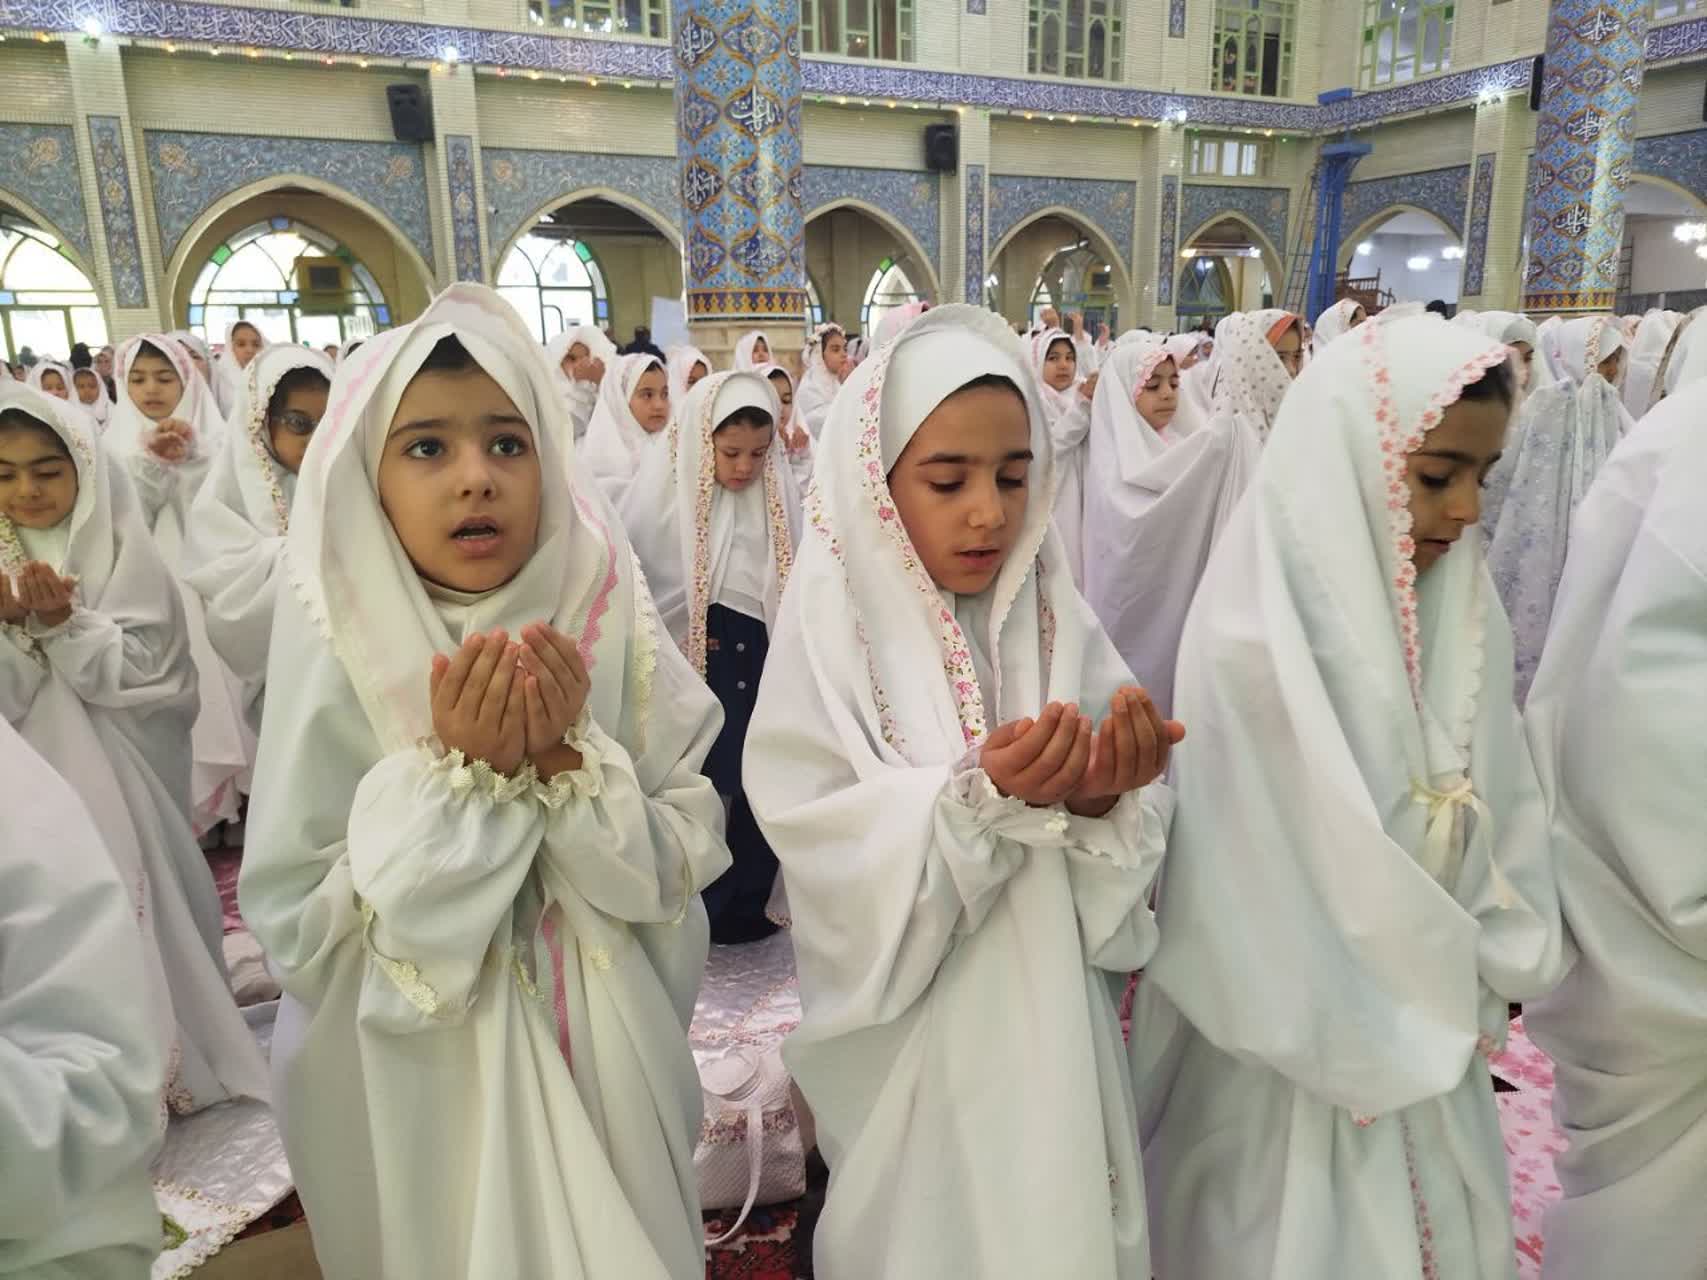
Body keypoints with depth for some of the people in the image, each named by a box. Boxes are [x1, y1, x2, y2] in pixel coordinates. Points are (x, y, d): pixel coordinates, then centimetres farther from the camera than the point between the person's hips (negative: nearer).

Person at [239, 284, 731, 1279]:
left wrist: (571, 759, -25)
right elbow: (300, 936, -13)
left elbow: (681, 871, -9)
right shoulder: (338, 660, -15)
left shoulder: (613, 627, -11)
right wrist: (456, 777, -24)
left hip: (614, 1057, 2)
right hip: (431, 1084, -2)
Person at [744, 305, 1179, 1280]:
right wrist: (980, 799, -32)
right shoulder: (835, 633, -14)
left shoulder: (1056, 619, -5)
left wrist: (1103, 803, -26)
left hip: (1054, 1029, 3)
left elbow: (1119, 879, -5)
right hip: (913, 1042, -2)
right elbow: (839, 864, -19)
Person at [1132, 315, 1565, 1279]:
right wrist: (1439, 987, -8)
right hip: (1306, 1037, -6)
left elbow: (1502, 805, 4)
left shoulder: (1460, 603, -4)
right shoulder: (1255, 636, -24)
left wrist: (1497, 972, 0)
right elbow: (1294, 878, -19)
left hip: (1436, 1023, 6)